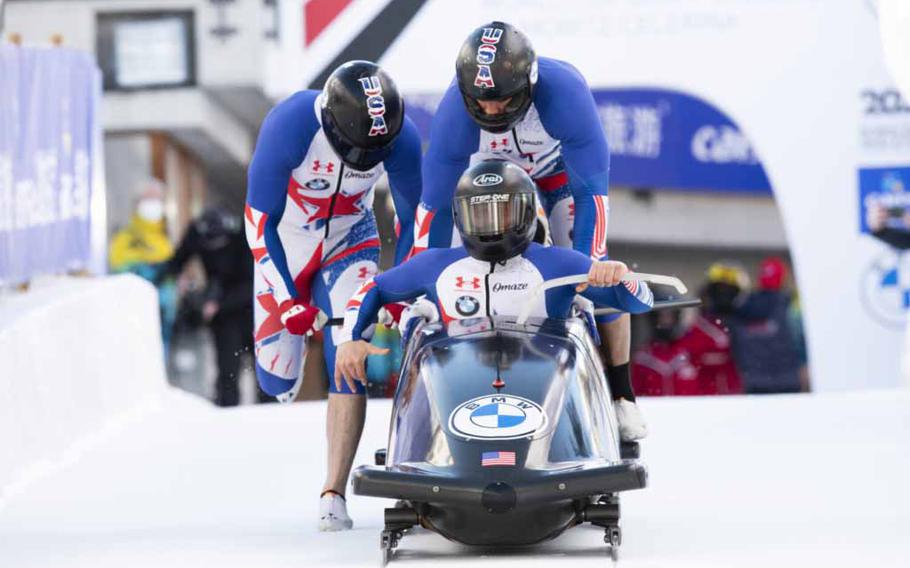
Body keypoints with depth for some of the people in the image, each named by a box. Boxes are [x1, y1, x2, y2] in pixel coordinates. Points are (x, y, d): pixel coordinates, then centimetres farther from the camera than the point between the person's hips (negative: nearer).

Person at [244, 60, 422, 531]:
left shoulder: (402, 139, -24)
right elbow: (262, 222, -23)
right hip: (283, 244, -1)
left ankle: (334, 494, -12)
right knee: (277, 379, 0)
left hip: (348, 241, 1)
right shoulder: (290, 124, -33)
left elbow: (415, 218, -5)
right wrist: (287, 301, -24)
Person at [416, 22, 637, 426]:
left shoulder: (564, 91, -41)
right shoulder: (455, 111, -35)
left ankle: (620, 396, -2)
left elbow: (591, 191, -34)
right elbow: (435, 207, -25)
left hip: (567, 170, -2)